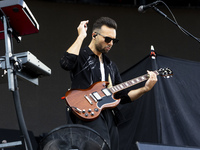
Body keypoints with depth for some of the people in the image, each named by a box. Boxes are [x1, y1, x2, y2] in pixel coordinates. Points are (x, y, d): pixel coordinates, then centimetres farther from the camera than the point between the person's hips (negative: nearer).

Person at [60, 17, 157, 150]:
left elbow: (123, 96, 24)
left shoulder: (111, 65, 26)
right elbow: (66, 63, -20)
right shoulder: (81, 56, 6)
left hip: (109, 118, 8)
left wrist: (145, 89, 8)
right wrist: (81, 36, -10)